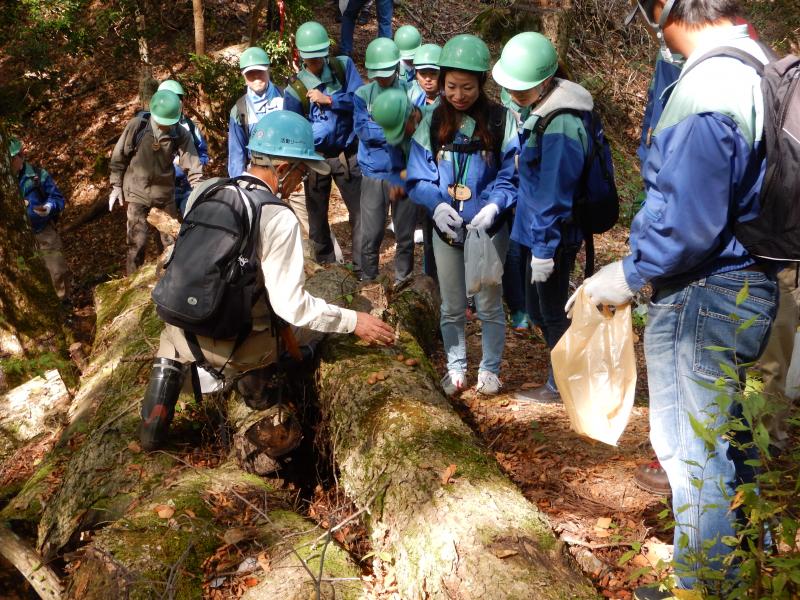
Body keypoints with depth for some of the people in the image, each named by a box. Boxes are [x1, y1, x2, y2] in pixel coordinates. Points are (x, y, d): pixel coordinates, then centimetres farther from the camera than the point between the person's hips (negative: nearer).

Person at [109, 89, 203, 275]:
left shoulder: (181, 135, -12)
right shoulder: (136, 126, -14)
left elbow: (193, 167, -10)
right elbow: (119, 157, -3)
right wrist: (116, 186, 0)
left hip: (165, 193, 2)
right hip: (137, 192, -2)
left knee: (172, 240, 10)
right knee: (137, 241, -2)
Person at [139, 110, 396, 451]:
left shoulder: (203, 190, -3)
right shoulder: (279, 219, -20)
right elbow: (292, 306, -20)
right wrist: (354, 322, -10)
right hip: (235, 348, -4)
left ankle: (170, 371, 11)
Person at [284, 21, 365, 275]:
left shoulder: (344, 66, -7)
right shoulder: (295, 90, -10)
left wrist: (328, 100, -21)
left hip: (348, 154, 0)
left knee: (360, 212, 0)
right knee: (317, 214, 13)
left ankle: (363, 270, 10)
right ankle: (326, 267, 31)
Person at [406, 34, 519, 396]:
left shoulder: (501, 121, -11)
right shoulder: (432, 123, -3)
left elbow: (511, 176, -9)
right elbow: (418, 178, -4)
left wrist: (494, 207, -26)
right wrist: (437, 206, -22)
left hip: (489, 228, -2)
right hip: (446, 228, 3)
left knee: (489, 304, 10)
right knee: (451, 307, 15)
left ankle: (490, 368, 29)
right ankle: (456, 367, 33)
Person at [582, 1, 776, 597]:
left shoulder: (705, 90, -23)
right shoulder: (761, 69, 7)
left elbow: (684, 222, -25)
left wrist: (628, 275, -11)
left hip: (702, 299, -10)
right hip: (753, 285, 10)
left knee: (693, 454, 5)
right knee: (729, 442, 23)